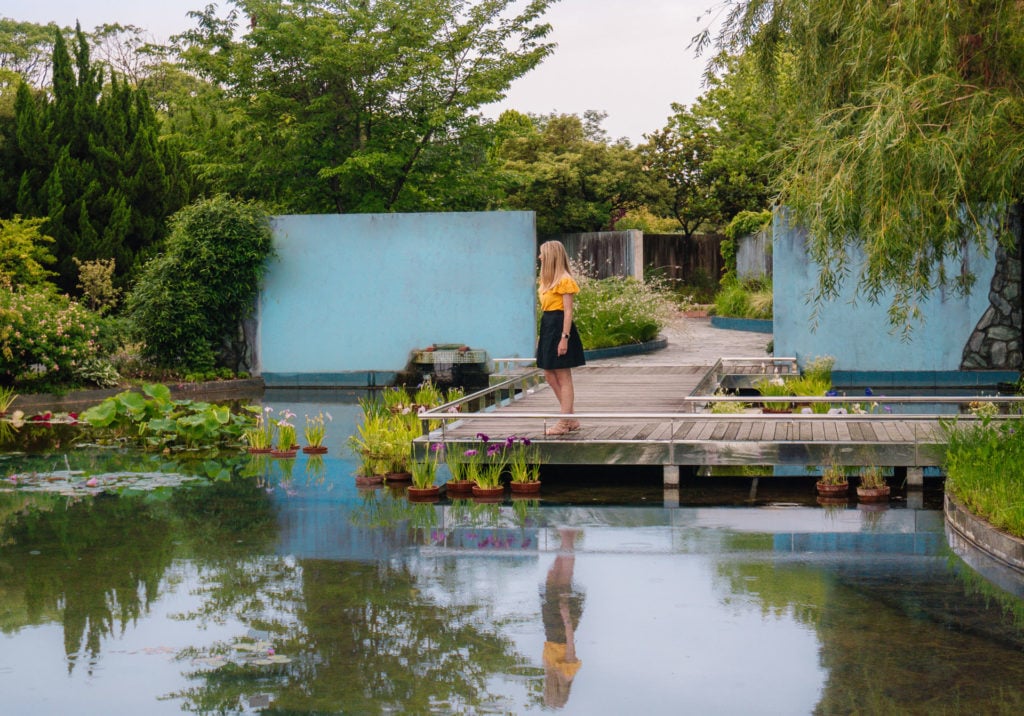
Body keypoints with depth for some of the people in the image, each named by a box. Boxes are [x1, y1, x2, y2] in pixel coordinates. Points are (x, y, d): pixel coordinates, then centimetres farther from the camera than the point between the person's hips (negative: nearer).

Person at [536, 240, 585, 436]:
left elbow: (568, 311, -15)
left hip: (559, 327, -10)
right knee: (550, 376, 12)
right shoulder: (547, 280, 15)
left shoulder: (565, 281, -12)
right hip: (547, 326, 10)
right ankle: (570, 419, 18)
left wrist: (564, 337, -20)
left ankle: (564, 423, 1)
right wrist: (540, 336, 16)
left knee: (563, 378, -4)